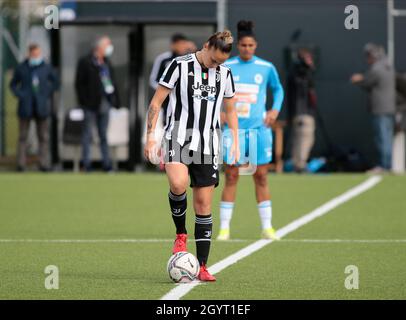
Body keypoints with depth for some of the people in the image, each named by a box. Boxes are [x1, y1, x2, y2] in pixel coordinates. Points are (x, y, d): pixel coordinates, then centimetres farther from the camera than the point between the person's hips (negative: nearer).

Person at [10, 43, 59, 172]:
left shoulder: (46, 68, 4)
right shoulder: (21, 68, 2)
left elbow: (56, 82, 17)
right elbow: (13, 84, 11)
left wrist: (48, 94, 4)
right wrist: (19, 95, -4)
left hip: (41, 108, 1)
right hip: (26, 107, -1)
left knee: (44, 137, 0)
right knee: (23, 136, -1)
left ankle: (44, 164, 3)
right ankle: (21, 163, 0)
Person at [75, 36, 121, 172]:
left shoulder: (107, 63, 15)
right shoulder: (85, 62, -4)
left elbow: (112, 82, 17)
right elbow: (79, 83, -7)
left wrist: (116, 101, 8)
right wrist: (84, 101, -14)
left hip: (104, 103, 6)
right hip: (91, 104, -6)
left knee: (104, 135, 9)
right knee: (87, 135, 0)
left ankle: (107, 164, 10)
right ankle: (86, 165, 1)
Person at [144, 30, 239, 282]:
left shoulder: (225, 74, 10)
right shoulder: (180, 66, -3)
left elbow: (230, 110, 22)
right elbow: (156, 103, 0)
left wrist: (235, 141, 12)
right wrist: (151, 136, -7)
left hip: (208, 146, 4)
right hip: (178, 139, -4)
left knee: (204, 203, 2)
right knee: (178, 184, -30)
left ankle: (202, 266, 6)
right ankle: (181, 233, -4)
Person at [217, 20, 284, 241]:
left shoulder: (266, 68, 4)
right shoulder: (226, 67, 1)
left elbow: (278, 89, 20)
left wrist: (275, 109, 4)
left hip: (259, 128, 1)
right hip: (233, 128, -1)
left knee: (261, 177, 3)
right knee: (231, 177, -1)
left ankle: (267, 227, 10)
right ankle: (224, 228, 3)